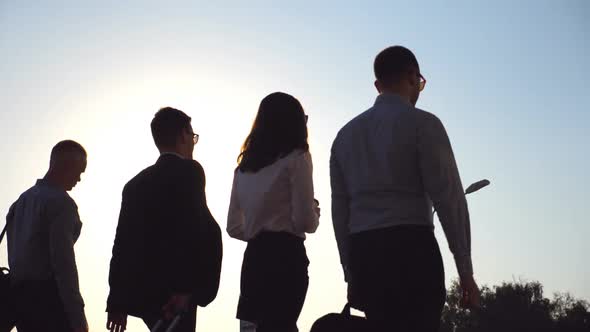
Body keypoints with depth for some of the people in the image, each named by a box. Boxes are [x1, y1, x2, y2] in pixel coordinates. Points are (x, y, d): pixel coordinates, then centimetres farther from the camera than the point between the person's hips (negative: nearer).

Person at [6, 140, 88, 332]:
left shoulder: (23, 200, 16)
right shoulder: (61, 202, -10)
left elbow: (13, 251, 17)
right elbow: (63, 261, -17)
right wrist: (77, 316, -17)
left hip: (19, 295, 9)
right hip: (47, 296, -9)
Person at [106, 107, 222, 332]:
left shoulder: (136, 182, 15)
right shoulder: (189, 171, -6)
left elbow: (122, 242, 14)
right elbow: (192, 229, -19)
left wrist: (117, 303, 17)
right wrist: (185, 288, -21)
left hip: (142, 290, 8)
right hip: (173, 292, -8)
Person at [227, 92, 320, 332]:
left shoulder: (244, 165, 15)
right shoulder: (296, 158, -3)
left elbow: (234, 227, 17)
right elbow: (305, 221, -9)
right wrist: (316, 213, 11)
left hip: (253, 258, 7)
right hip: (286, 257, -7)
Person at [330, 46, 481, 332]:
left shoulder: (346, 133, 17)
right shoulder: (422, 123, 0)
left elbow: (340, 210, 15)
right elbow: (448, 196, -7)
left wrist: (351, 275, 19)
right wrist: (465, 271, -5)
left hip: (363, 255, 6)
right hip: (412, 250, -6)